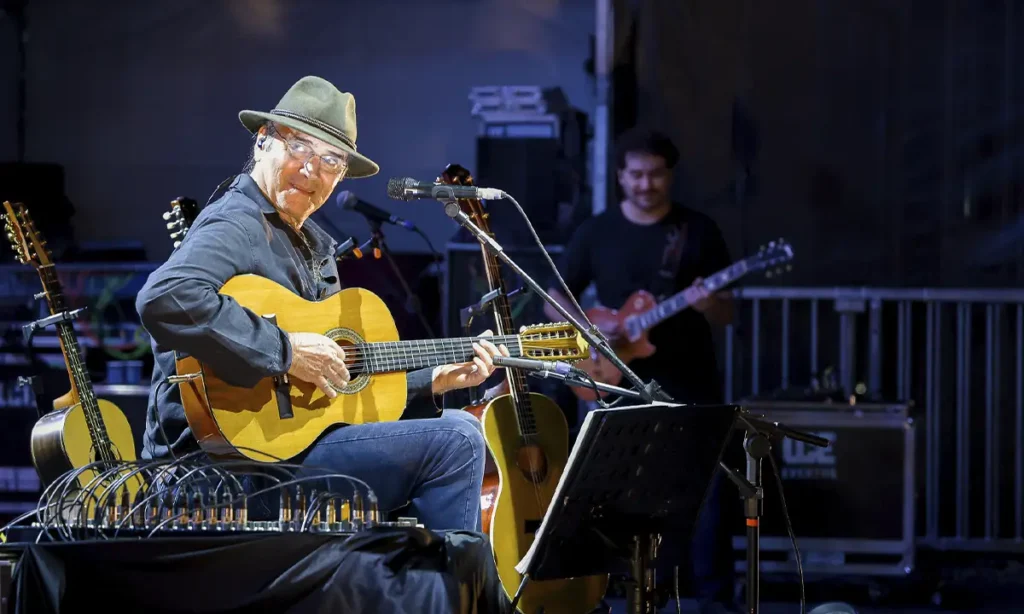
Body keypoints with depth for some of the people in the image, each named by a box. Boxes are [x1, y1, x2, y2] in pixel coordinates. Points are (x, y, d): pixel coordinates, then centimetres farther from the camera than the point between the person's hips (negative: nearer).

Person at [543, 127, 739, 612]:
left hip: (693, 387, -1)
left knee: (707, 490, -4)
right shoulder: (596, 232, 4)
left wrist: (708, 306, -21)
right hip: (627, 388, 1)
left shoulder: (699, 230, 2)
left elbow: (728, 314, 3)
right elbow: (555, 298, 9)